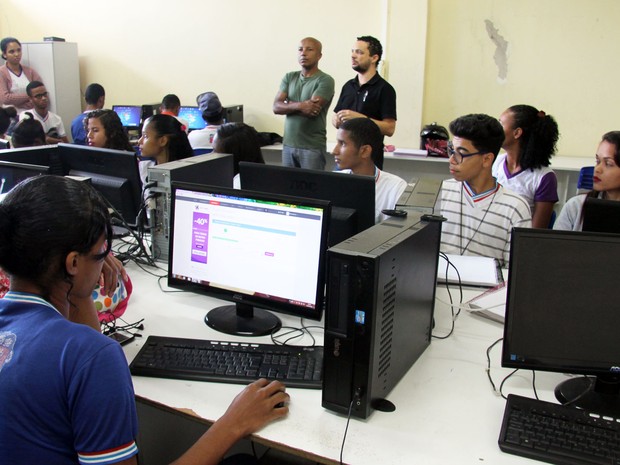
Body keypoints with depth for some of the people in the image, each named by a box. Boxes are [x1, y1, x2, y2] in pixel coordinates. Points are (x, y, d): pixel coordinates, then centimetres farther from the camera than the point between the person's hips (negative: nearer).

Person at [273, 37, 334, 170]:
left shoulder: (325, 80, -7)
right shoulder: (289, 77, 10)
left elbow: (312, 111, -18)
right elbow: (276, 107, -1)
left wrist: (288, 104, -2)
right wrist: (299, 105, -19)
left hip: (313, 147, -5)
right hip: (288, 144, 5)